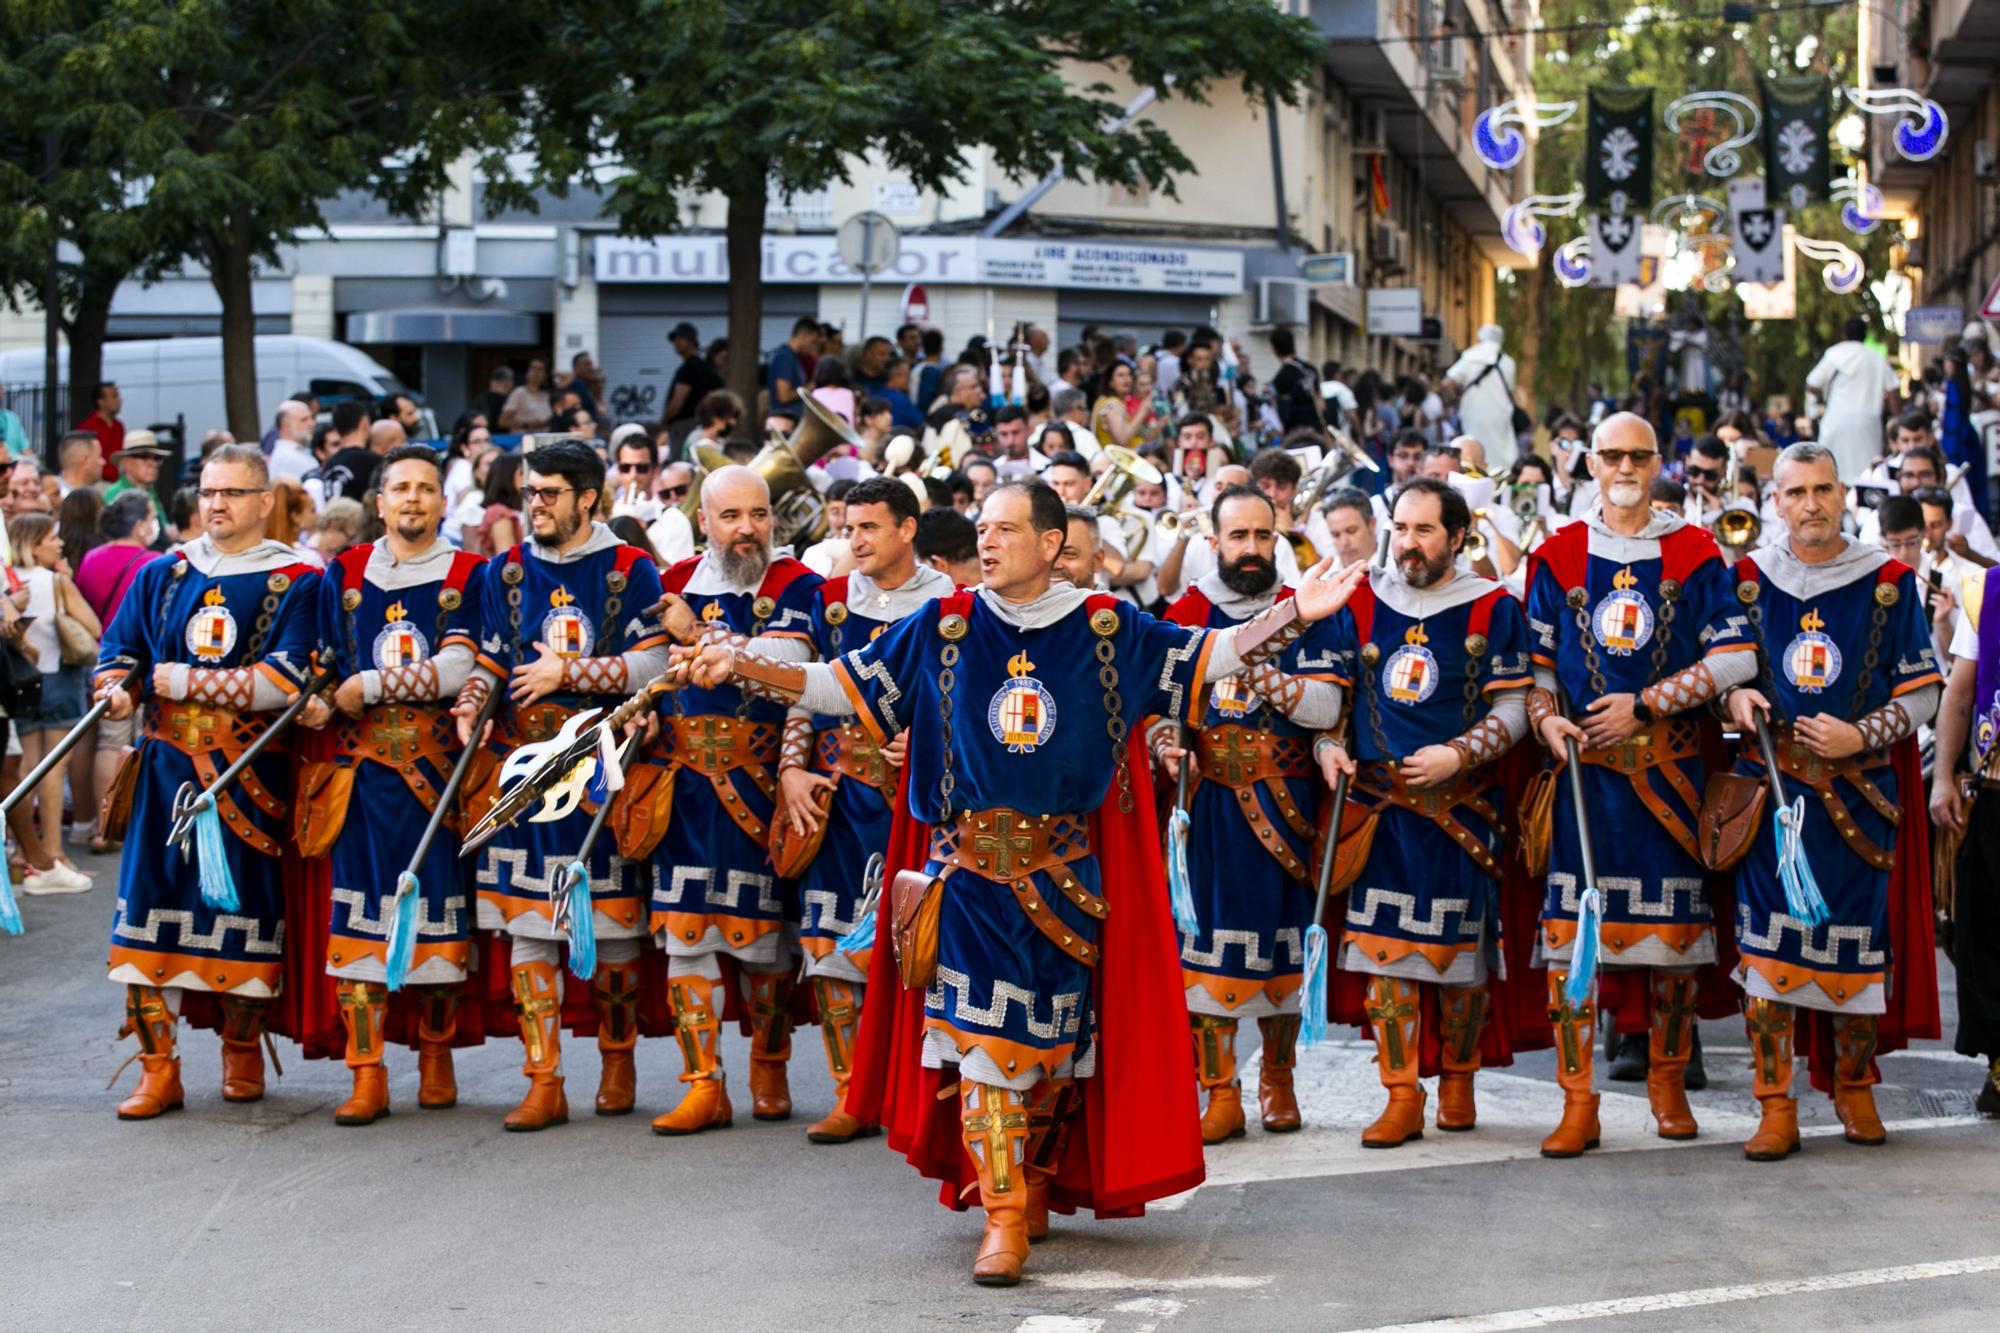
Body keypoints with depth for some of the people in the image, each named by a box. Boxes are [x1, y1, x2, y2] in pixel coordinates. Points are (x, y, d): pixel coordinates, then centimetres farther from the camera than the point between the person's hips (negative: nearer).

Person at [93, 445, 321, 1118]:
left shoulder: (294, 583, -1)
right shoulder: (160, 575, 13)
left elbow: (284, 681, -13)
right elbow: (118, 651, 16)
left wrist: (184, 682, -12)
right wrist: (118, 690, -8)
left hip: (250, 774, -3)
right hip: (167, 767, 3)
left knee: (245, 901, 2)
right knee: (151, 898, -3)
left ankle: (242, 1050, 22)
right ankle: (158, 1069, 0)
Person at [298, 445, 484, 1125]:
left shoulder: (468, 577, 4)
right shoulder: (343, 575, 12)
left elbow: (457, 669, -9)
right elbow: (320, 665, 12)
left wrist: (367, 688, -11)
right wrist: (320, 703, -10)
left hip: (437, 771, -1)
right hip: (362, 769, 1)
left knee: (437, 910, 2)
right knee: (359, 911, -4)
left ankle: (436, 1056, 18)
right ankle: (367, 1076, -3)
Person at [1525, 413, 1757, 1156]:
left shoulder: (1695, 556, 5)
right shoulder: (1558, 557, 9)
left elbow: (1735, 656, -3)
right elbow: (1533, 661, 12)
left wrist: (1644, 705, -10)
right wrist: (1547, 721, -8)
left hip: (1671, 769, 0)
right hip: (1584, 763, 0)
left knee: (1676, 926, 3)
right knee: (1570, 927, -8)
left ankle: (1667, 1085, 21)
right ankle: (1578, 1103, -4)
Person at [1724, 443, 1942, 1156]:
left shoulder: (1888, 582, 3)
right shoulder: (1748, 580, 7)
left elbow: (1922, 693, 3)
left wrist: (1861, 735, -12)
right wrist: (1735, 699, -8)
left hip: (1861, 790, 0)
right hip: (1771, 783, 0)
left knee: (1857, 937, 3)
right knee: (1767, 936, -6)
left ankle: (1854, 1089, 23)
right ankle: (1775, 1107, -1)